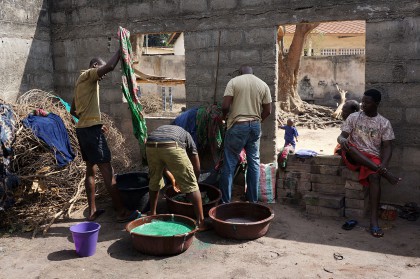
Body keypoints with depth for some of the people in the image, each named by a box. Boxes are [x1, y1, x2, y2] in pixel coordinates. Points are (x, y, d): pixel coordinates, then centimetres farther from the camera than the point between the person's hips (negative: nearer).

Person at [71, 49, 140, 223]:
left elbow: (73, 111, 25)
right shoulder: (89, 75, -5)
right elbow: (109, 66, -24)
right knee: (107, 171, -9)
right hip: (91, 129, -10)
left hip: (82, 129, 10)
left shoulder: (82, 81, 22)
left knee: (91, 169, 13)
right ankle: (122, 212, -5)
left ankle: (92, 211, 18)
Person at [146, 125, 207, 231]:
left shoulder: (161, 129, 43)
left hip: (150, 146, 4)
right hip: (171, 147, -4)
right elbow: (197, 169, 30)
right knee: (191, 185, 9)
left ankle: (152, 214, 42)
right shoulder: (187, 136, 33)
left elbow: (161, 163, 46)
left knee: (154, 181, 29)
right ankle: (200, 222, 10)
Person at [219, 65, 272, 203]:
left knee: (229, 164, 2)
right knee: (254, 163, 12)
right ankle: (252, 200, 18)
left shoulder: (234, 81, -2)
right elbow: (268, 110, 6)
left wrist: (224, 116, 10)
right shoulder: (263, 85, 8)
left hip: (237, 126, -3)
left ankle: (225, 201, 6)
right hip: (255, 126, 4)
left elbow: (225, 106, -10)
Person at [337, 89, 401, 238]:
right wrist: (343, 140, -26)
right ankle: (383, 172, -37)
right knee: (347, 145, -34)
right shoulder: (353, 117, 7)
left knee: (374, 176, -34)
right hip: (354, 156, 1)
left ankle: (374, 221, -36)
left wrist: (383, 164, -18)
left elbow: (387, 147, 1)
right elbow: (341, 136, 1)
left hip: (372, 158, 0)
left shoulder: (384, 123, 5)